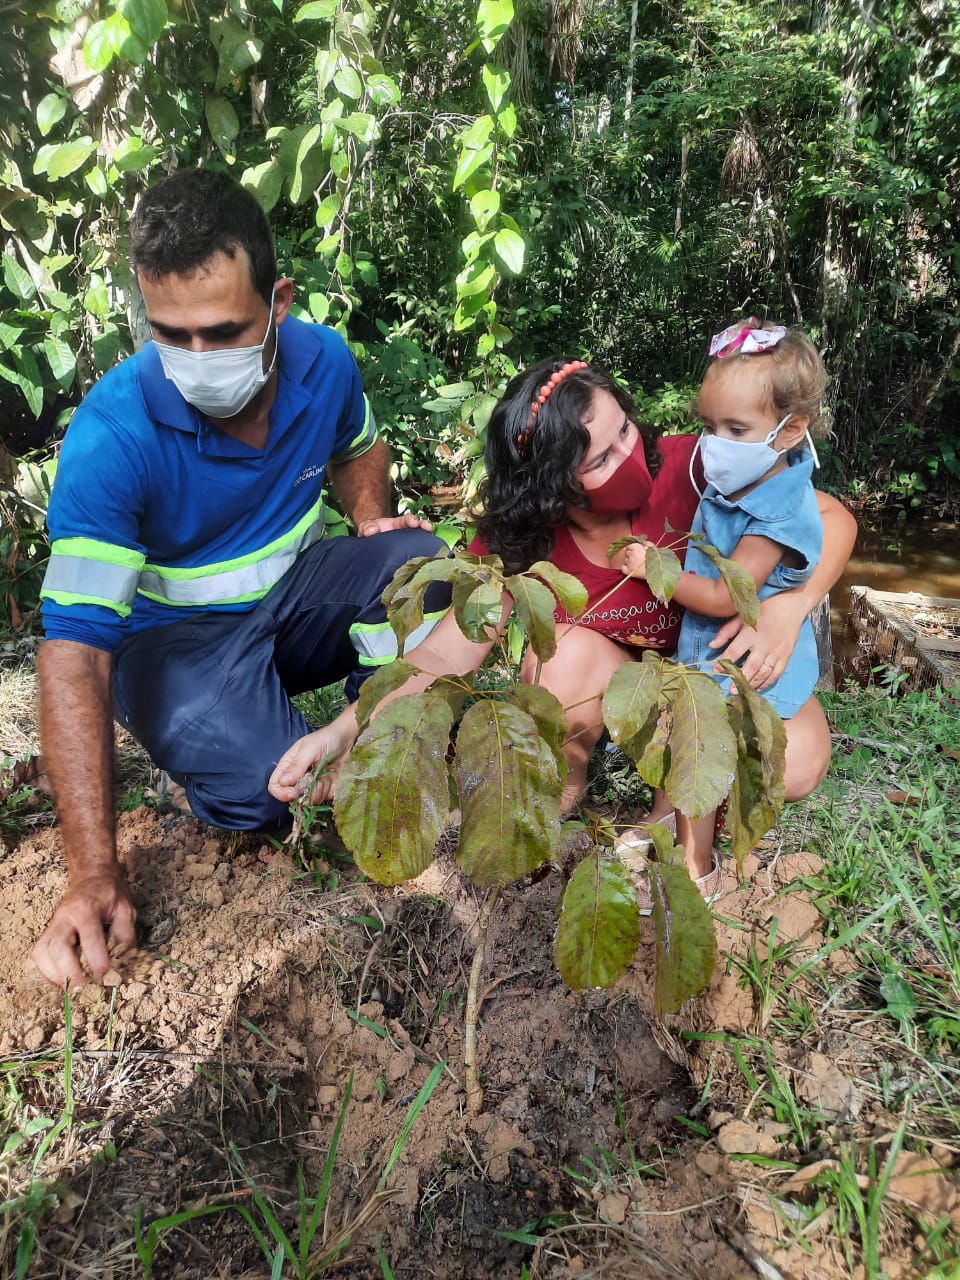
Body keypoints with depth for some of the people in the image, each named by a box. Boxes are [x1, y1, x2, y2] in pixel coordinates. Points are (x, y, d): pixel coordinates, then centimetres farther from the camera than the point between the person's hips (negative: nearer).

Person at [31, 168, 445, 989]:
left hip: (297, 593, 5)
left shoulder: (323, 361, -14)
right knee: (259, 787, -30)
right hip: (177, 636, -4)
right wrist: (95, 877, -36)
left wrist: (372, 517, -12)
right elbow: (74, 652, -31)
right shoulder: (112, 435, -28)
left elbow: (358, 449, 13)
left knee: (419, 564, -22)